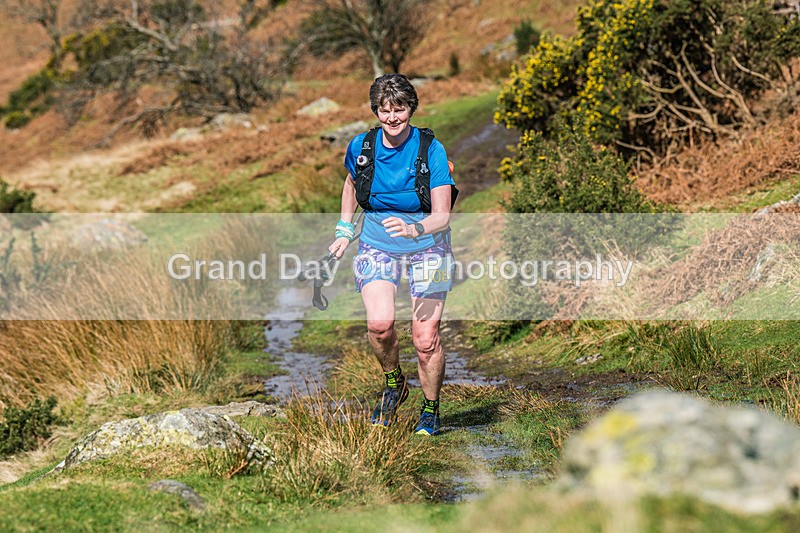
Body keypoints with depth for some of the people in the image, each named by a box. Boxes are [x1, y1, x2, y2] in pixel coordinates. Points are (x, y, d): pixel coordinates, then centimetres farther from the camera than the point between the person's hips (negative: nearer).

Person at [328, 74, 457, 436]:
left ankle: (431, 411, 16)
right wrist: (344, 230, 13)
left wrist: (415, 229, -39)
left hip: (426, 246, -2)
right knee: (379, 324, -21)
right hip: (377, 243, 2)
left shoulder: (431, 150, -16)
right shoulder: (361, 146, -6)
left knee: (425, 337, -9)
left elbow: (442, 216, -20)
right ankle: (394, 385, 9)